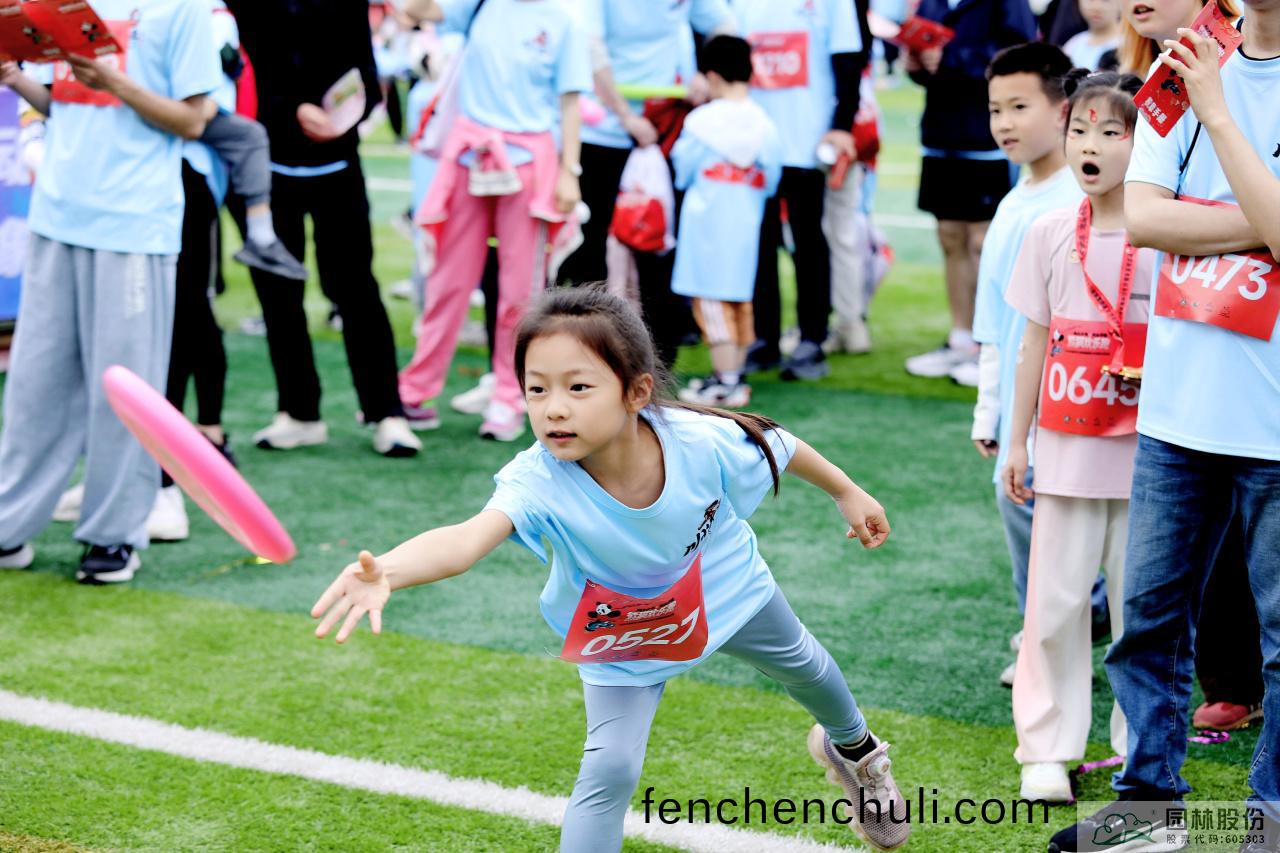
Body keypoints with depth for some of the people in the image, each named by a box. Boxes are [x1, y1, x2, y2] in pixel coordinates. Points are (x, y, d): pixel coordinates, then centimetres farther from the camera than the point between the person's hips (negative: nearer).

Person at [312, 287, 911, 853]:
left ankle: (851, 747, 66)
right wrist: (386, 571, -84)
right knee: (609, 770, -18)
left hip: (728, 589, 3)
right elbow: (467, 537, -64)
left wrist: (847, 493, 2)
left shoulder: (703, 441, -39)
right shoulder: (539, 482, -44)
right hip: (621, 640, -3)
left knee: (803, 667, 30)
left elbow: (780, 447, -16)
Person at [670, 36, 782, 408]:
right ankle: (731, 375, 21)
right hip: (746, 223, 5)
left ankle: (727, 383, -3)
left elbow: (682, 173, -1)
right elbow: (771, 180, 5)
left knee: (712, 301, -1)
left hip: (708, 220, -5)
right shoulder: (764, 123, 1)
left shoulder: (702, 120, -9)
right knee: (740, 300, 13)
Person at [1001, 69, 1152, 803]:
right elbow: (1035, 342, 9)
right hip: (1069, 451, 3)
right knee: (1054, 600, 6)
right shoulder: (1052, 234, 3)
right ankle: (1048, 750, 17)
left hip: (1147, 455, -2)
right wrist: (1018, 440, 11)